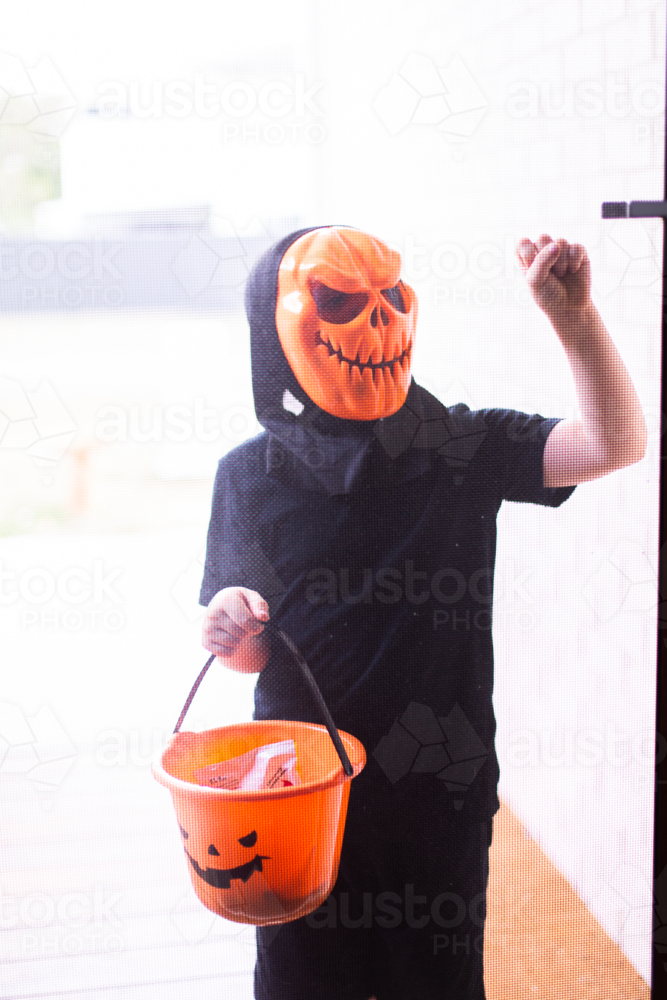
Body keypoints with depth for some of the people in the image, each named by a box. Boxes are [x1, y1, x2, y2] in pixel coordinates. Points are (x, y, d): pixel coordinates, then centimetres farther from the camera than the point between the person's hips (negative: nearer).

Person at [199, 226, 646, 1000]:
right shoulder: (252, 474, -4)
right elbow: (252, 655, 1)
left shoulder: (463, 449, -4)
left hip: (441, 784, 0)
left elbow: (616, 444, -13)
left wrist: (572, 316, -23)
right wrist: (234, 631, -22)